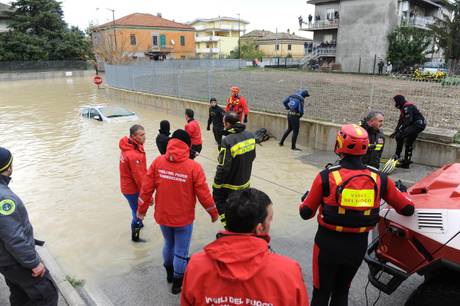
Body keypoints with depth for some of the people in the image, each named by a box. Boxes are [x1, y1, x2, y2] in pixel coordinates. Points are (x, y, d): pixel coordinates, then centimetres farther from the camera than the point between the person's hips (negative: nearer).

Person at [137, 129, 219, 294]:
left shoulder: (157, 162, -11)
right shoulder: (193, 167, -19)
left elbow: (146, 188, -5)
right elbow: (203, 194, -13)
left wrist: (142, 209, 10)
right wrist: (214, 213, 3)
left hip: (162, 216, 4)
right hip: (184, 218, -4)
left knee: (168, 244, 28)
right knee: (181, 252, 16)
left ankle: (169, 273, 49)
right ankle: (177, 283, 33)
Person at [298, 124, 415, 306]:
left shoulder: (326, 177, -17)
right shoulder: (379, 179, -9)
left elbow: (306, 213, -10)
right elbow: (407, 209, 2)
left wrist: (306, 198, 12)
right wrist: (401, 193, 23)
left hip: (328, 244, -3)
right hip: (358, 246, 3)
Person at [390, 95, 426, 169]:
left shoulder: (407, 107, -15)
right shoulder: (403, 108, 16)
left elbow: (408, 120, -25)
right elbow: (401, 121, 18)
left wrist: (400, 130, -28)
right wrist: (395, 131, 12)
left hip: (418, 124, -11)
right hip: (418, 125, 11)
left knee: (399, 136, -20)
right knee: (409, 143, 14)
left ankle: (397, 155, -15)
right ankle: (406, 162, 20)